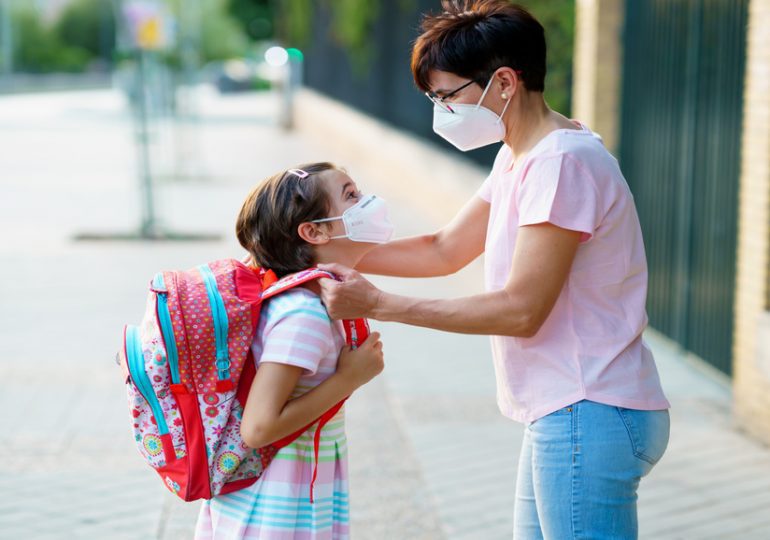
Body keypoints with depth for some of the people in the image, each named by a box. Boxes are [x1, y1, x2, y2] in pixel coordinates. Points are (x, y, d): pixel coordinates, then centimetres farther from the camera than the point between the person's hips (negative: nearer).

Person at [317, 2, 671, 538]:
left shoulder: (563, 161, -18)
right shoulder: (518, 159, 15)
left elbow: (521, 309, -20)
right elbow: (444, 250, 20)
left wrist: (378, 304, -16)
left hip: (588, 415, -10)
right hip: (563, 415, 10)